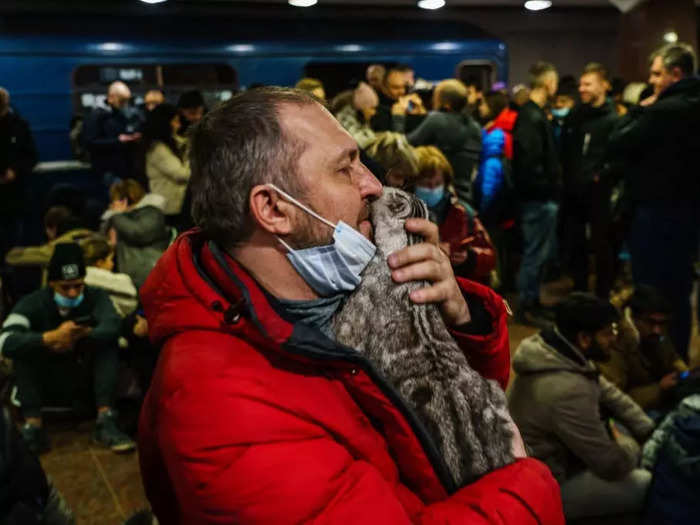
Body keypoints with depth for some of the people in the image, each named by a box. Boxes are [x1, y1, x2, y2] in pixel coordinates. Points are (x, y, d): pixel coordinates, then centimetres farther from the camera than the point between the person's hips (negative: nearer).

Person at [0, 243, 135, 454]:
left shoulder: (96, 297, -8)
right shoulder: (33, 303, -13)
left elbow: (112, 326, -28)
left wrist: (79, 337, -37)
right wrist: (51, 338, -42)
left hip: (86, 378, 1)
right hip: (46, 382, -1)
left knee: (107, 340, -22)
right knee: (24, 346, -25)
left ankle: (106, 421, -30)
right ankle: (33, 426, -29)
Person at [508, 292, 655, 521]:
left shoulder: (555, 352, -6)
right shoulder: (568, 389, -34)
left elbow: (608, 393, 8)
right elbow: (613, 465, -24)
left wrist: (652, 433, 1)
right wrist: (629, 445, -3)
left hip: (553, 457, 9)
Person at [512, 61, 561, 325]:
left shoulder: (531, 113, 15)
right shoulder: (533, 118, -17)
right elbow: (531, 162, -24)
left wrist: (551, 187, 13)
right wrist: (546, 189, -17)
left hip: (540, 196, 10)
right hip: (539, 197, -10)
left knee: (540, 251, 17)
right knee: (536, 253, -1)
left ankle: (531, 301, 28)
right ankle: (527, 306, 8)